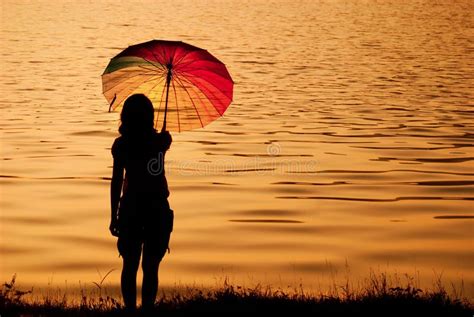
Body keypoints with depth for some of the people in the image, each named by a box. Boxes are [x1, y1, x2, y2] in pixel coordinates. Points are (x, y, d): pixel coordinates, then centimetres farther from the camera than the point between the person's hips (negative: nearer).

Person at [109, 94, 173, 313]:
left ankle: (130, 309, 13)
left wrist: (114, 216, 1)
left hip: (130, 209, 1)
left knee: (130, 266, 11)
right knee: (150, 268, 5)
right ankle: (147, 308, 3)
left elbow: (117, 182, -5)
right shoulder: (159, 141, -7)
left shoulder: (121, 144, -6)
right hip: (157, 209, -1)